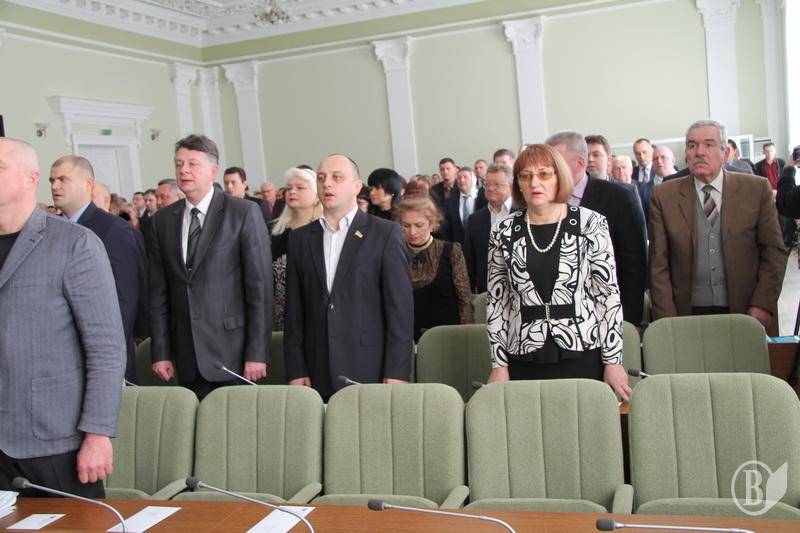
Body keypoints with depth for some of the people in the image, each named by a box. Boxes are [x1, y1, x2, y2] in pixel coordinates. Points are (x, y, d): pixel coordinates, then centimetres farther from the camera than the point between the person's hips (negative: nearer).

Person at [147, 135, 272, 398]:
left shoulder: (245, 213, -4)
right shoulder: (162, 220, 9)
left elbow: (260, 286, -7)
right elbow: (159, 292, 9)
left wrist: (257, 353, -10)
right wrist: (161, 352, 5)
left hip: (233, 354, -3)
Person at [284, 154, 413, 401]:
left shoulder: (386, 233, 0)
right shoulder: (300, 238, 11)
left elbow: (401, 308, -3)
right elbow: (294, 310, 10)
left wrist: (397, 372, -8)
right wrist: (295, 371, 3)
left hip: (371, 373, -3)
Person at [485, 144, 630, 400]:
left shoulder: (591, 223, -1)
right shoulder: (504, 233, 3)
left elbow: (609, 294, -1)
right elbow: (496, 301, 6)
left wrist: (613, 360, -3)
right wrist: (499, 364, 3)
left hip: (583, 357, -1)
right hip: (524, 363, 1)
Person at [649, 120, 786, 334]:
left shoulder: (757, 188, 2)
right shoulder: (664, 195, 1)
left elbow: (774, 251, 4)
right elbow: (658, 264, 0)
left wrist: (762, 305, -7)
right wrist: (668, 322, -6)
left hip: (746, 313, 1)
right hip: (687, 315, 0)